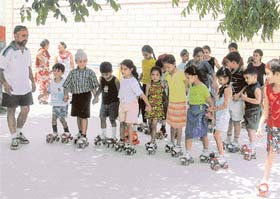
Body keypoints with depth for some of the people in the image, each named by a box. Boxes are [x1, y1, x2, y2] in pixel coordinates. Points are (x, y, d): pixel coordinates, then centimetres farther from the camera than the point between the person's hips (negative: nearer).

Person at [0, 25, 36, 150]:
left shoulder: (27, 51, 7)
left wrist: (32, 81, 14)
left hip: (25, 88, 6)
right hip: (12, 89, -6)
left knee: (25, 110, 10)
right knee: (11, 112, 5)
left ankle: (19, 132, 31)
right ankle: (14, 138, 14)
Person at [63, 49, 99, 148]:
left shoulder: (90, 72, -6)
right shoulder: (73, 72, 1)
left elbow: (94, 85, -3)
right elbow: (67, 84, 7)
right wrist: (66, 94, 5)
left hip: (85, 95, -4)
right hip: (75, 95, 4)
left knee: (84, 116, -6)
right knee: (78, 115, 17)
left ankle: (83, 137, -2)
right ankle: (80, 132, 36)